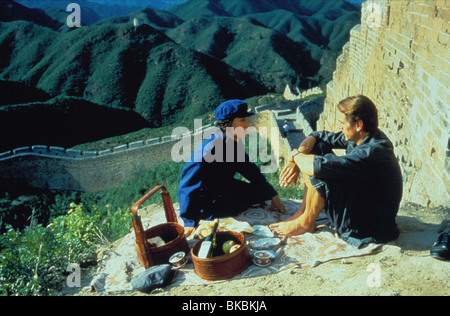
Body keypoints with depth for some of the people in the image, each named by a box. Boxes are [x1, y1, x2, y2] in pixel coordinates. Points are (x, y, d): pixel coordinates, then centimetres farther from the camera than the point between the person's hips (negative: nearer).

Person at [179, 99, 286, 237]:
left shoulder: (236, 143, -4)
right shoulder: (210, 148, -31)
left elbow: (251, 171, 8)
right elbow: (188, 184, -28)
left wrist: (273, 195, 5)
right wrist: (190, 222, -26)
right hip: (207, 203, -8)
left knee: (262, 191, 5)